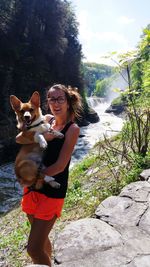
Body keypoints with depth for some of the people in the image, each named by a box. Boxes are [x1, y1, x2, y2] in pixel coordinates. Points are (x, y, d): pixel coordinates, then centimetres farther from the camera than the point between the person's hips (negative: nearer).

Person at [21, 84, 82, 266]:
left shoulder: (72, 128, -13)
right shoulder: (47, 119, 4)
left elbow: (60, 165, -17)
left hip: (53, 191, -5)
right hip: (34, 187, 6)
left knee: (34, 249, 0)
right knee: (40, 238, 23)